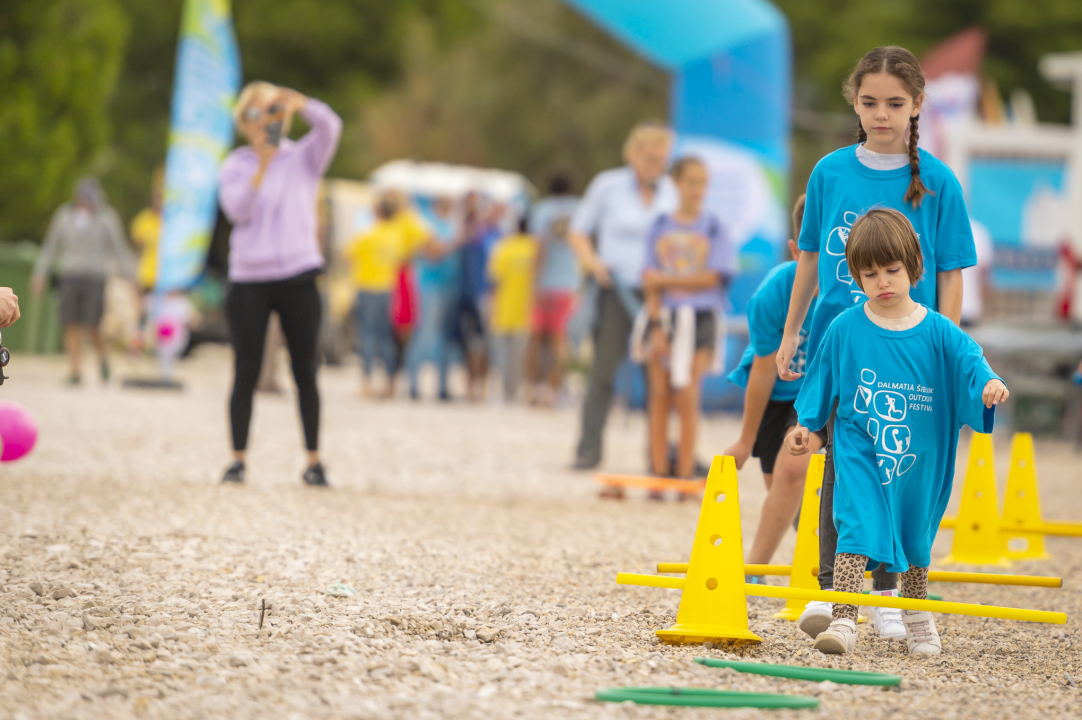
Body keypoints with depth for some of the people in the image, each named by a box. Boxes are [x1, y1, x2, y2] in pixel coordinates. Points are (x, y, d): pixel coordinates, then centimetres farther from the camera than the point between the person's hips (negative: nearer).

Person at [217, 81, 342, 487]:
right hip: (249, 281, 0)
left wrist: (295, 102, -27)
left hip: (298, 277, 0)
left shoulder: (303, 159, 7)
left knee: (305, 373, 2)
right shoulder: (235, 167, 7)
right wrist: (261, 167, -19)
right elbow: (236, 209, -10)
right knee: (246, 374, 0)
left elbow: (330, 127, -11)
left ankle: (314, 461, 8)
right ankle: (238, 459, 7)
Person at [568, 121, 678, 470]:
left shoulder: (671, 192, 9)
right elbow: (577, 231, 8)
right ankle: (589, 448, 3)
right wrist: (592, 261, -10)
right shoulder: (608, 186, 2)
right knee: (604, 368, -4)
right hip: (617, 289, -2)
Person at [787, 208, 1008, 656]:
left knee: (915, 534, 17)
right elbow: (822, 380, 8)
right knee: (857, 528, -18)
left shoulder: (937, 332, -5)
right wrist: (805, 424, 8)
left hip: (917, 458, 2)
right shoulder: (845, 329, -4)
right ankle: (844, 622, -23)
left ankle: (917, 615, 38)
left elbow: (970, 360, -15)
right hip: (860, 453, -2)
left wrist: (990, 383, -35)